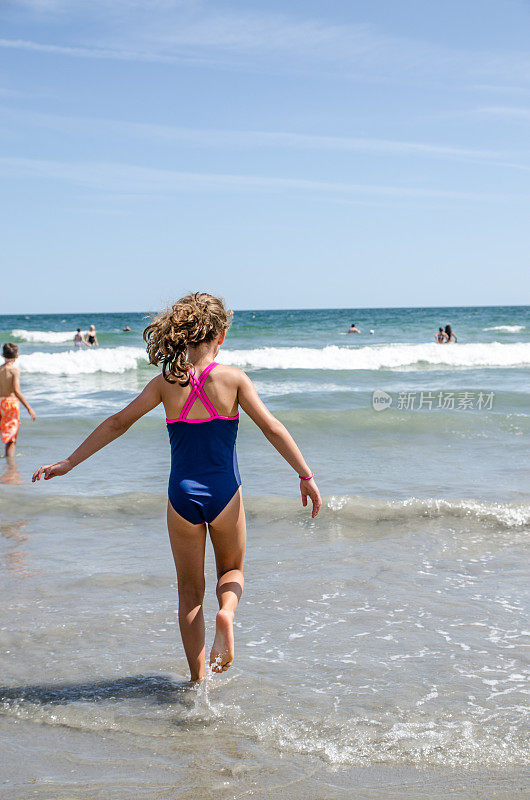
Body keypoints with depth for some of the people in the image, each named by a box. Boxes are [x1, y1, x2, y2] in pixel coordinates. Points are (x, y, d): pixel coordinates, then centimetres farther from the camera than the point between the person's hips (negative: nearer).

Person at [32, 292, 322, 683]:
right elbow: (272, 428, -9)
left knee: (190, 591, 14)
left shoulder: (166, 382, -3)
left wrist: (69, 462, 7)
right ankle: (227, 611, -11)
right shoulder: (233, 378, -7)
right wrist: (307, 476, -3)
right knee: (232, 570, 23)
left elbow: (118, 422, 0)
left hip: (182, 495, 1)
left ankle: (198, 679, 13)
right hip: (224, 491, -1)